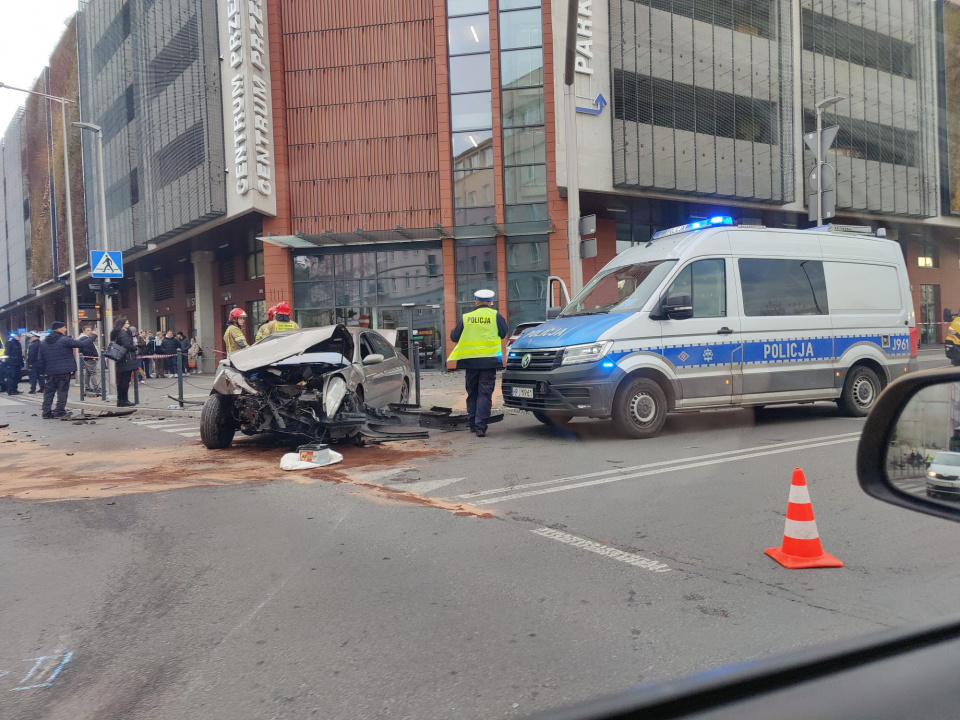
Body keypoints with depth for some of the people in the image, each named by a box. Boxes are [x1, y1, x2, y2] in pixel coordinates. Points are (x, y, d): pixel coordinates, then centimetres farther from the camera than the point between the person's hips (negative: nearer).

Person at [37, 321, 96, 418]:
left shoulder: (43, 342, 10)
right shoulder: (64, 340, -10)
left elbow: (40, 358, 11)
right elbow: (82, 344, -12)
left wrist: (42, 371, 17)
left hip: (50, 372, 6)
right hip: (64, 370, -5)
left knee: (49, 391, 10)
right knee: (62, 390, 2)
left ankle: (46, 411, 8)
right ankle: (59, 410, 2)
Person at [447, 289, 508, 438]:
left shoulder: (466, 317, 5)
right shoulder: (495, 316, -2)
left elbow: (454, 336, 9)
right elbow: (504, 333, 9)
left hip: (470, 360, 3)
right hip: (489, 360, -3)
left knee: (472, 392, 16)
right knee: (485, 393, -2)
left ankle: (473, 424, 24)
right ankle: (481, 426, -9)